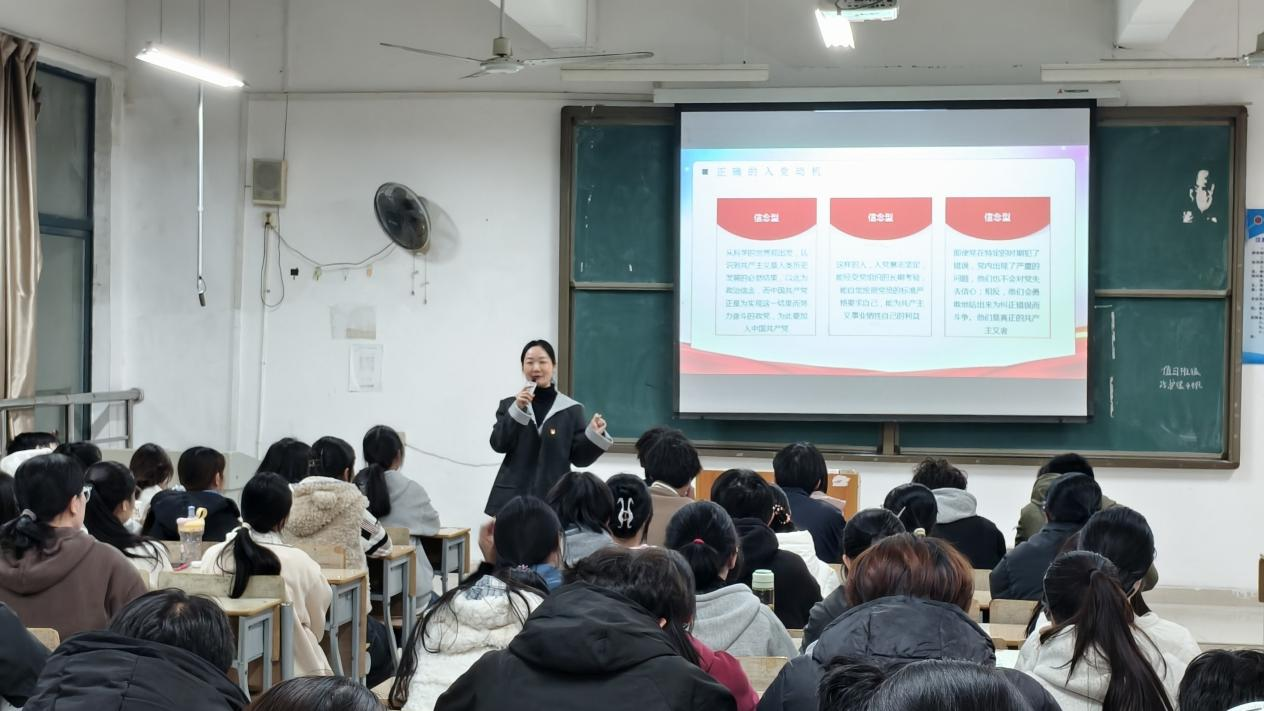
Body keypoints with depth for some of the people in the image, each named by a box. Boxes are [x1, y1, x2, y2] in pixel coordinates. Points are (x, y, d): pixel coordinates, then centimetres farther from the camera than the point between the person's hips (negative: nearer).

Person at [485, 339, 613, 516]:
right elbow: (498, 445, -3)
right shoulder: (509, 405, 10)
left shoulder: (571, 409, 6)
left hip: (554, 500, -1)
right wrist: (517, 409, -13)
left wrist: (594, 434, -13)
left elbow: (579, 458, 6)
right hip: (513, 498, 1)